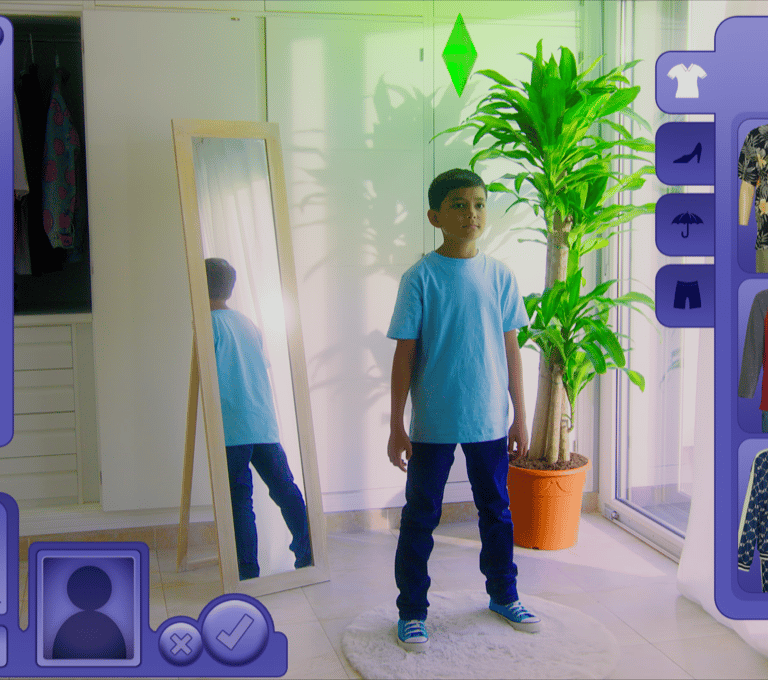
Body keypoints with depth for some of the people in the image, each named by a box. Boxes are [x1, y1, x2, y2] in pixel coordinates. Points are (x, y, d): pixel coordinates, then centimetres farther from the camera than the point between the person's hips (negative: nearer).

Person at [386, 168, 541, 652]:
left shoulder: (500, 276, 1)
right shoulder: (421, 277, -9)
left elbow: (510, 349, 6)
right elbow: (405, 354, -7)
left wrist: (520, 417, 7)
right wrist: (397, 426, -7)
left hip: (489, 419, 3)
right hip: (432, 422, -3)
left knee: (497, 511, 16)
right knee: (421, 516, 7)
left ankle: (504, 595, 35)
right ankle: (412, 611, 21)